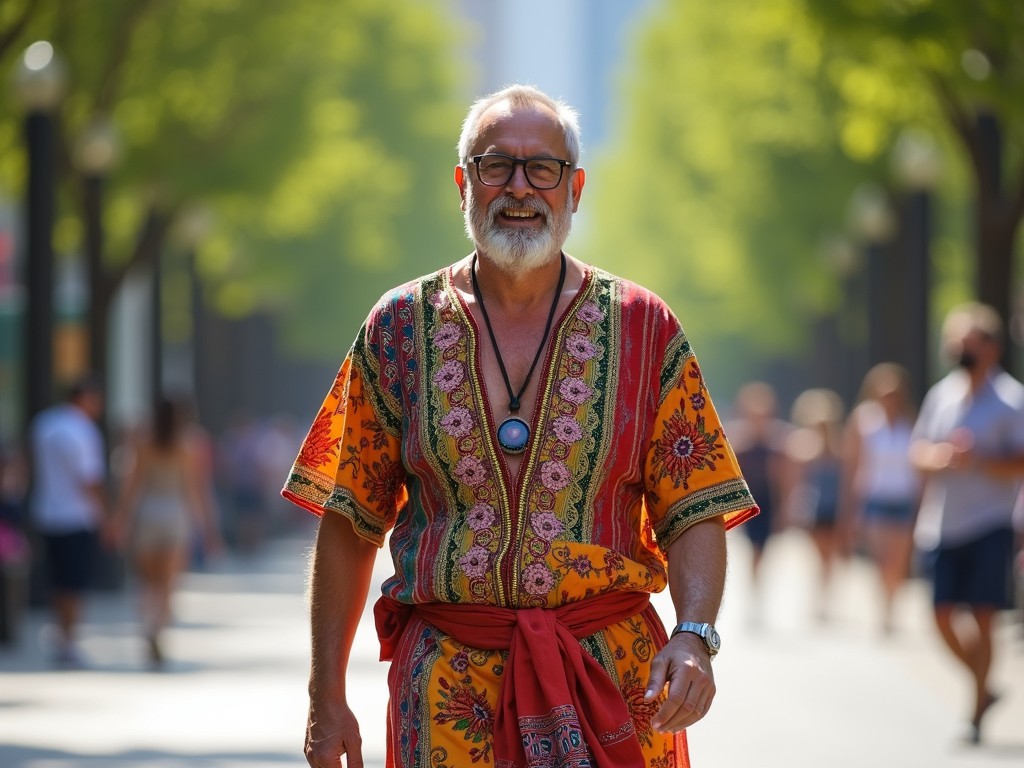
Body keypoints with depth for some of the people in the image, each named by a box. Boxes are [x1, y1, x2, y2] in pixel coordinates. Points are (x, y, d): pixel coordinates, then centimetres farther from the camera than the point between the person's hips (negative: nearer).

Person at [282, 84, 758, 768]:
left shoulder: (643, 328, 4)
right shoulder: (401, 328, 5)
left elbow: (695, 515, 1)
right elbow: (349, 523, 8)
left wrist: (694, 636, -18)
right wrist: (327, 699, 5)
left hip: (611, 682, 0)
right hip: (447, 689, 0)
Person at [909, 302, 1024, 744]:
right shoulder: (941, 395, 12)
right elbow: (918, 452, 16)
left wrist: (977, 460, -23)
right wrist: (937, 456, -7)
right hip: (942, 523, 5)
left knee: (981, 617, -9)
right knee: (944, 616, 2)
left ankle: (976, 712, -1)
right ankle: (983, 687, 24)